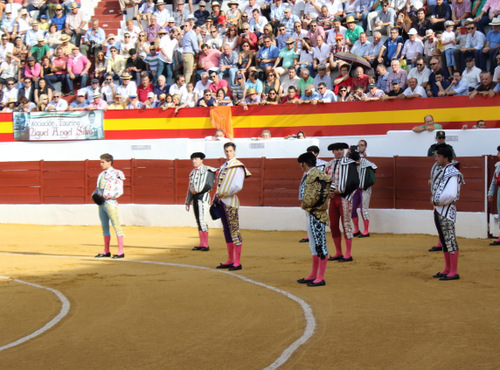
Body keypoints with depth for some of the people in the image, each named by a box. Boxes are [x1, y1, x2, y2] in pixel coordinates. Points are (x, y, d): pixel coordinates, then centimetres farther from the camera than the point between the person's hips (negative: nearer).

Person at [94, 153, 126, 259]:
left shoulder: (116, 174, -7)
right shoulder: (102, 174, 17)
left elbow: (119, 191, -12)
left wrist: (106, 196, -16)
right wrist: (95, 194, 5)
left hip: (110, 203, -9)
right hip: (101, 203, 9)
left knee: (116, 225, -8)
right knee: (104, 227, 11)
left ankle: (121, 251, -9)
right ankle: (106, 251, 18)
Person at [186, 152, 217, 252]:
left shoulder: (206, 170, -4)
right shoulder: (192, 173, 17)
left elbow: (209, 185, -12)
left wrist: (197, 191, -11)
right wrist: (188, 202, 18)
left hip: (203, 196, -7)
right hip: (195, 198, 7)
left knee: (202, 220, -13)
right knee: (198, 221, 6)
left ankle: (206, 245, -9)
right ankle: (201, 244, 9)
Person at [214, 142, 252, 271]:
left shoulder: (237, 166, -8)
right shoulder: (224, 166, 17)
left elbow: (238, 187, -18)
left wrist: (222, 195, -16)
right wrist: (216, 197, 9)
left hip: (230, 202, -8)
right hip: (221, 202, 8)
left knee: (234, 231, -7)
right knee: (227, 231, 12)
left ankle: (237, 263, -5)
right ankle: (230, 261, 18)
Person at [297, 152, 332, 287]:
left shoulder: (316, 175, -16)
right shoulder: (308, 175, 14)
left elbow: (320, 195, -22)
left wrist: (306, 204, -13)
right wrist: (305, 204, 7)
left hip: (316, 214, -11)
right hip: (310, 213, 11)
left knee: (320, 245, -6)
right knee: (313, 245, 16)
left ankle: (320, 278, -4)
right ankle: (313, 275, 25)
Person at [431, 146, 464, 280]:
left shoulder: (452, 173, -17)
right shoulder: (442, 172, 14)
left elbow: (450, 195, -27)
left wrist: (437, 201, -13)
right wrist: (435, 201, 3)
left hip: (446, 209, -10)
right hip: (438, 209, 10)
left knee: (450, 240, -7)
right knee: (444, 240, 16)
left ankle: (454, 272, -5)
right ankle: (447, 270, 25)